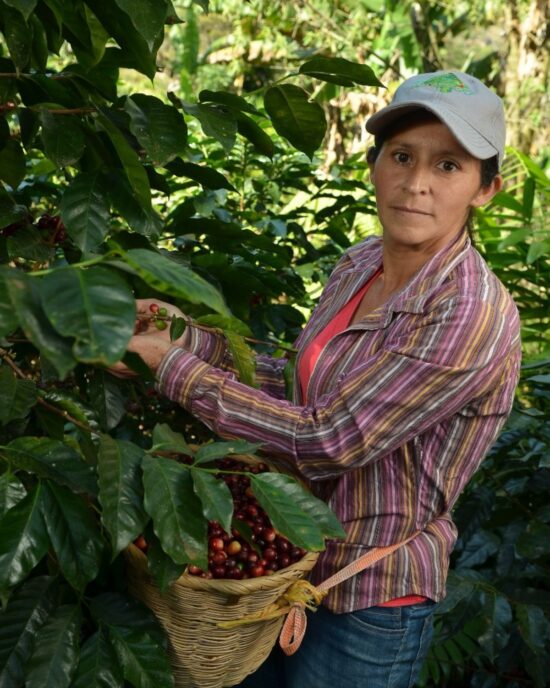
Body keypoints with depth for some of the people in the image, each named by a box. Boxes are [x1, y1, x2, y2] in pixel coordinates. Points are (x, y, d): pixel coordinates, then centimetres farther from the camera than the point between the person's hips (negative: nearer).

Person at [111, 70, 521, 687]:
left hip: (369, 603, -7)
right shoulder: (359, 265, -2)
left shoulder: (472, 314, -27)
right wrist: (193, 337, -4)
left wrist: (176, 368, -23)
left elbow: (327, 442, -27)